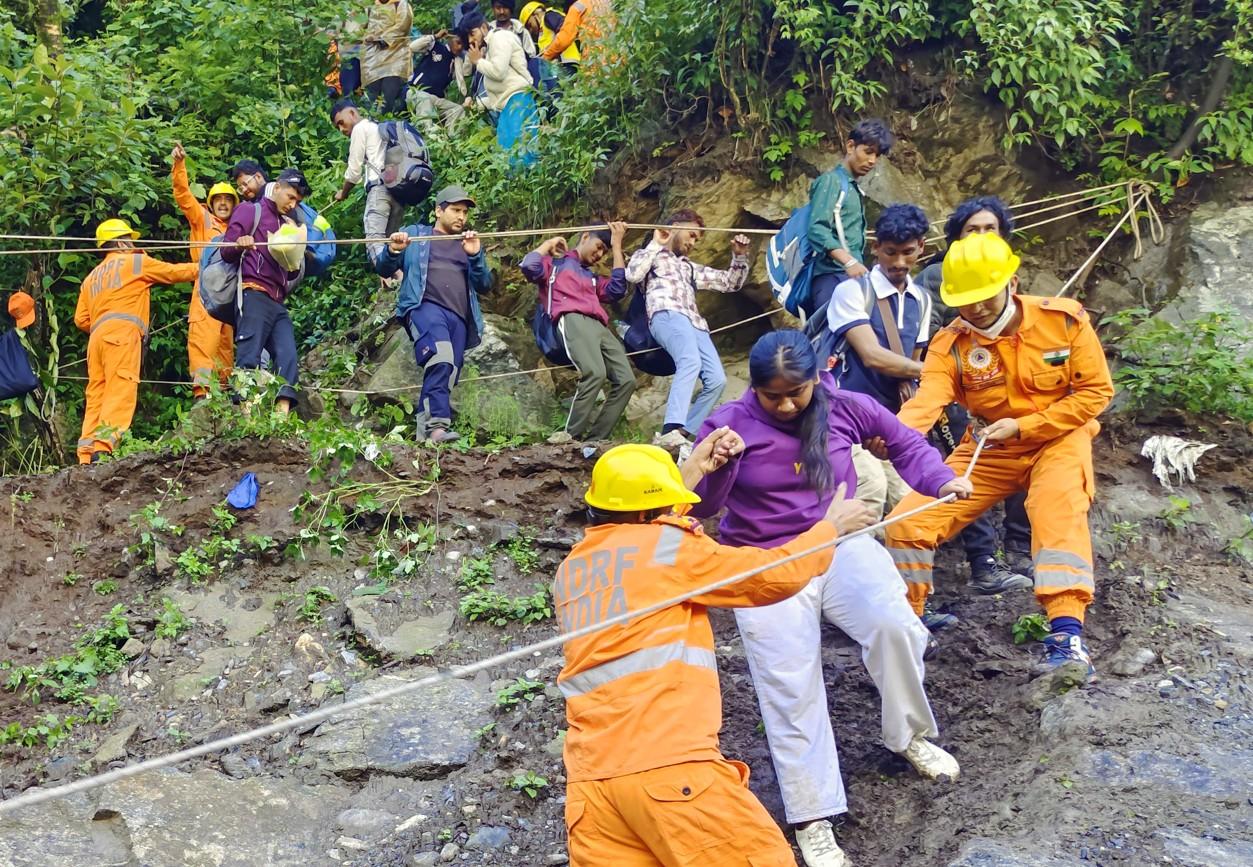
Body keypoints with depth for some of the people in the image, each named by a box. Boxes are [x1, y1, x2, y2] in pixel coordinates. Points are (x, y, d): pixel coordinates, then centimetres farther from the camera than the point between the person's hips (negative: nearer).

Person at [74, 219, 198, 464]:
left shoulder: (91, 278, 29)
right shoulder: (136, 261, 12)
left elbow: (81, 320, 19)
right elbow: (174, 272, 17)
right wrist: (201, 267, 31)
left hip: (97, 336, 7)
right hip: (123, 331, -7)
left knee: (97, 395, 2)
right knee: (121, 390, -17)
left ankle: (87, 456, -8)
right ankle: (103, 448, -32)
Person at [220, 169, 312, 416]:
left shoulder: (287, 223, 28)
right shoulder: (249, 210, 9)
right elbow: (227, 252, 0)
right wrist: (239, 246, -23)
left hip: (278, 303, 7)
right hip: (255, 295, -7)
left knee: (288, 358, -10)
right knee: (249, 357, -15)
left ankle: (283, 415, -18)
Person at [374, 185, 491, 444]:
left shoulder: (469, 244, 28)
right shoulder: (415, 234, 22)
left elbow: (484, 286, 17)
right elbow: (383, 270, 17)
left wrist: (476, 256, -1)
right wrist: (392, 251, -5)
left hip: (459, 316, 5)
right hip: (424, 305, -5)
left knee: (447, 376, -9)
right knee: (440, 357, -31)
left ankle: (423, 433, -7)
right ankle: (437, 425, -40)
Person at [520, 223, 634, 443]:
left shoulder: (593, 278, 40)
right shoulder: (555, 262, 22)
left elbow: (617, 290, 20)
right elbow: (529, 266, 0)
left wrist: (617, 245, 28)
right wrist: (549, 244, 18)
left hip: (600, 327, 7)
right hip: (572, 320, -7)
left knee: (626, 380, -14)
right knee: (595, 373, -32)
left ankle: (595, 439, -15)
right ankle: (571, 434, -27)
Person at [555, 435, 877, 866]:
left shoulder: (570, 571, 20)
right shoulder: (663, 545, 2)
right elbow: (773, 576, 6)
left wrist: (692, 472, 37)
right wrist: (832, 526, 23)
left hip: (590, 779, 7)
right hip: (669, 765, -6)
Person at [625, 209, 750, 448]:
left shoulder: (691, 268, 41)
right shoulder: (649, 255, 25)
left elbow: (730, 283, 40)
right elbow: (632, 275, 1)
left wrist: (739, 256, 24)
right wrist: (656, 244, 11)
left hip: (694, 323, 7)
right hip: (667, 315, -7)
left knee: (716, 379, -15)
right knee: (691, 362, -36)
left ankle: (681, 434, -15)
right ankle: (670, 431, -50)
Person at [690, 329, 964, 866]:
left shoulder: (844, 408, -2)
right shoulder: (730, 422, -8)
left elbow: (904, 442, 15)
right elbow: (699, 509, -11)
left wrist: (941, 480, -2)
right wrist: (716, 467, -30)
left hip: (841, 547, 1)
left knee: (894, 625, -27)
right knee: (790, 693, -9)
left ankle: (909, 735, 2)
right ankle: (812, 821, 4)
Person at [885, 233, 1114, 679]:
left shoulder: (1064, 320, -14)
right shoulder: (950, 344, -14)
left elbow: (1096, 391, -10)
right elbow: (926, 402, -30)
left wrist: (1023, 426, -19)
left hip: (1057, 439, -2)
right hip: (988, 449, 2)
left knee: (1058, 514, -34)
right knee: (907, 523, -10)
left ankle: (1067, 638, -41)